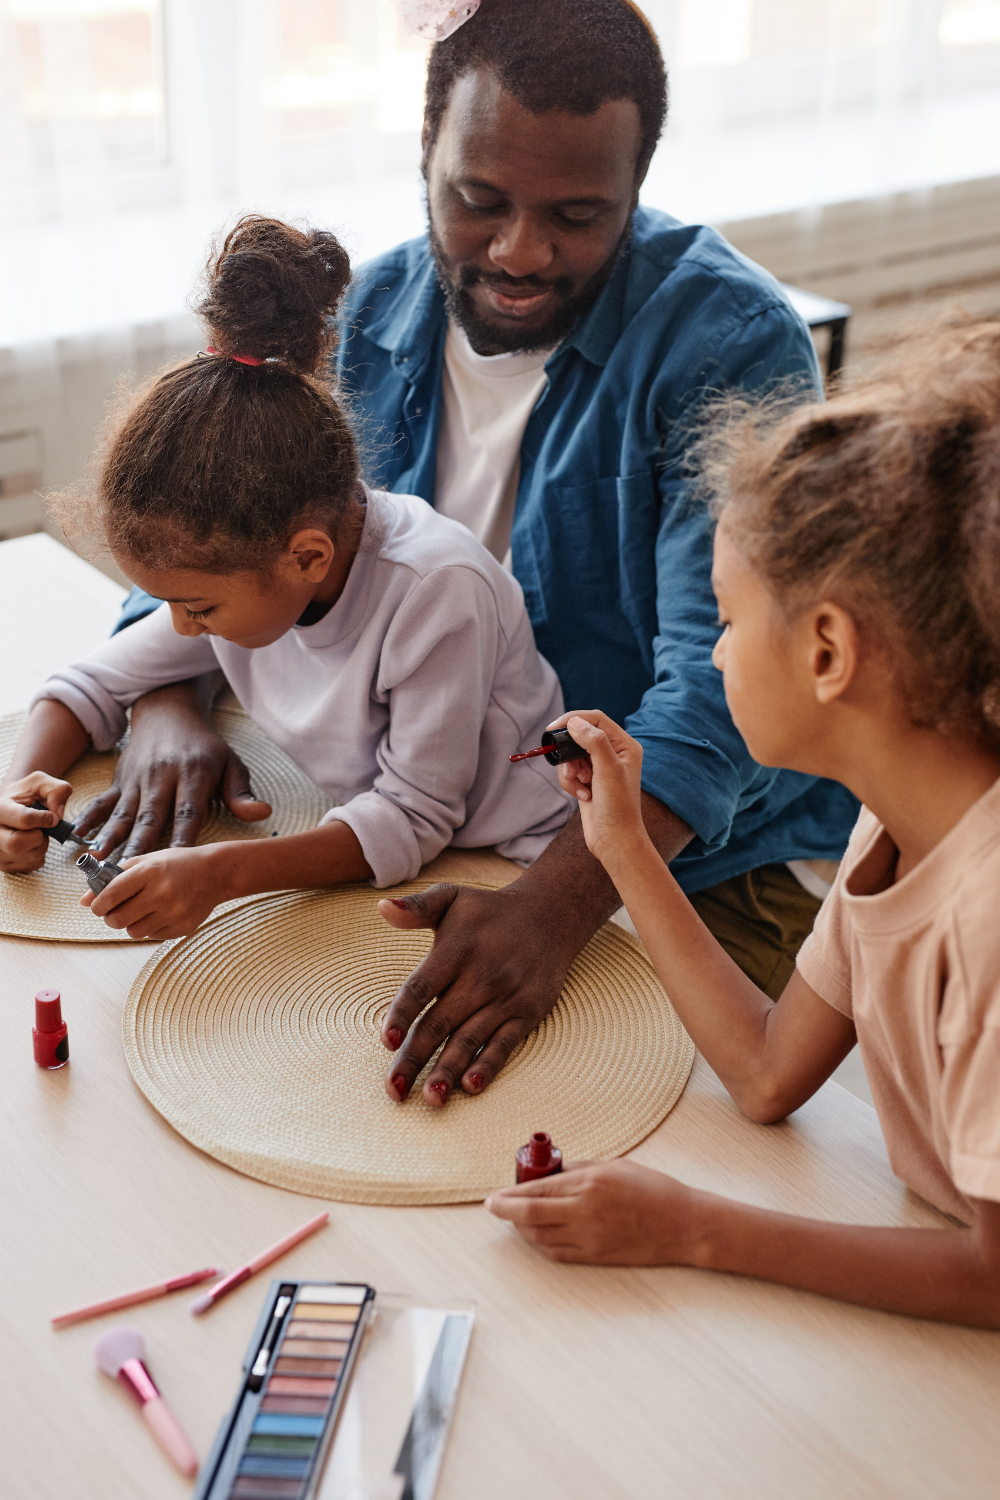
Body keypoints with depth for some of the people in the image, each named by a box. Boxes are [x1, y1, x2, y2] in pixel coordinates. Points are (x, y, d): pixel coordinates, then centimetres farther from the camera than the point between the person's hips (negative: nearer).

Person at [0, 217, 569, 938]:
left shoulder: (437, 589, -30)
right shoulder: (237, 562, -9)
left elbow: (413, 819, -24)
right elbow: (92, 686, 6)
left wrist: (221, 873, -36)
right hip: (365, 852, 5)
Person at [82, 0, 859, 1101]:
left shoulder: (731, 343, -16)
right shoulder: (369, 317, 2)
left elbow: (718, 682, -26)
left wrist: (556, 904, -40)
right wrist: (167, 702, -12)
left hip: (697, 855, -4)